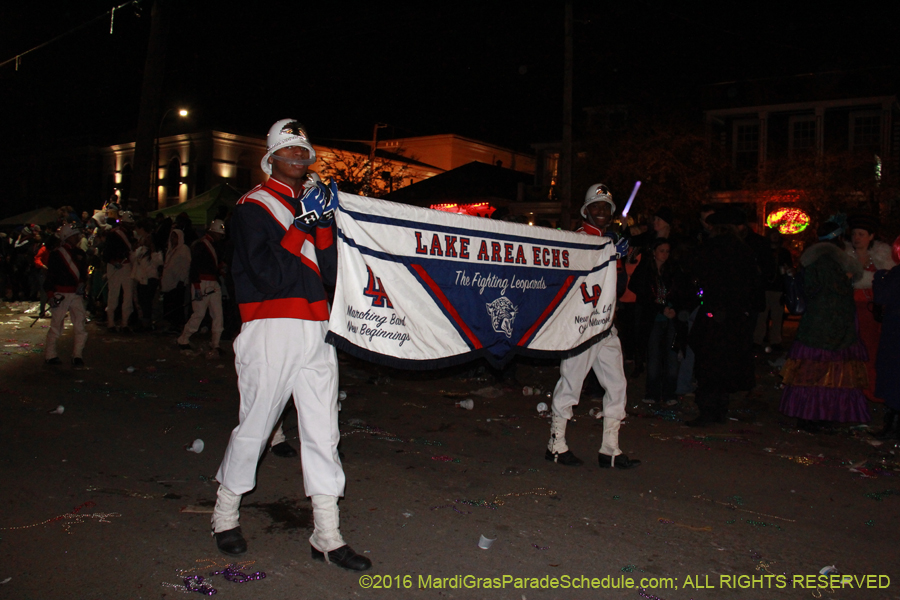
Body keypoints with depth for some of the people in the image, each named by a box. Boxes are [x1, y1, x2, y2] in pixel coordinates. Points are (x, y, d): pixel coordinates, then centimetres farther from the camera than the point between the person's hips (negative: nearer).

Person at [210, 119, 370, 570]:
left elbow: (331, 273, 7)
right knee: (254, 427, 3)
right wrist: (304, 223, -14)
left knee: (322, 432, 4)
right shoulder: (253, 207, 0)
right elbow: (270, 276, -14)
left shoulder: (313, 202, 19)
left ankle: (327, 537, 11)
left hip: (315, 331, 6)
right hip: (271, 331, -5)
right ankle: (225, 516, 27)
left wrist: (325, 223, -5)